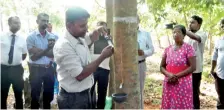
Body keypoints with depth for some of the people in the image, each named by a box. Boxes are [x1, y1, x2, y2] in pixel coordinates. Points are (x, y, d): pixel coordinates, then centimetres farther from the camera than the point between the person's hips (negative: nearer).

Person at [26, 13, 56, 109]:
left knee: (48, 95, 16)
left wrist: (40, 51, -16)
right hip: (36, 69, -3)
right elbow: (33, 57, -13)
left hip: (49, 69, 3)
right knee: (35, 96, 10)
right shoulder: (31, 37, -7)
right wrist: (47, 49, -22)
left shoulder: (52, 37, 3)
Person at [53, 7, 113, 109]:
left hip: (86, 94, 8)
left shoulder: (80, 39, 2)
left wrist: (97, 31, 2)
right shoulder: (63, 46, -23)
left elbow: (91, 38, 26)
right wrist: (102, 56, -21)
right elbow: (80, 75, -26)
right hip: (72, 98, -8)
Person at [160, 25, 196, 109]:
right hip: (169, 84, 5)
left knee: (183, 105, -1)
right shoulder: (167, 49, 8)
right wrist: (169, 74, -11)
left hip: (183, 83, -4)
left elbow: (193, 67, -11)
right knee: (169, 105, 8)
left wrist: (177, 76, -16)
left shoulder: (188, 48, -6)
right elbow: (162, 67, 9)